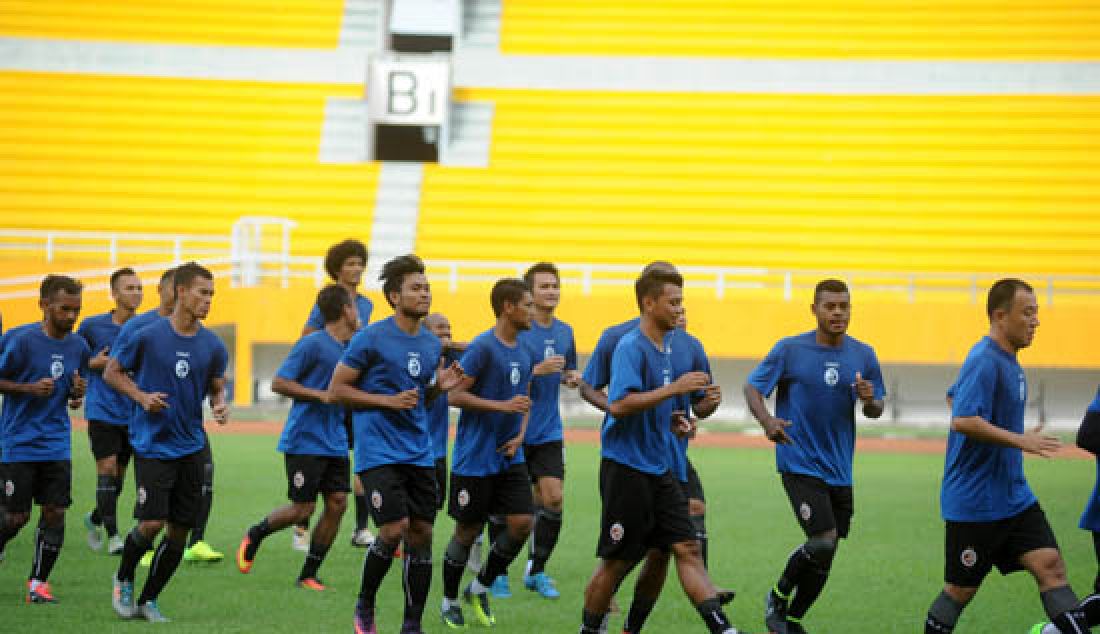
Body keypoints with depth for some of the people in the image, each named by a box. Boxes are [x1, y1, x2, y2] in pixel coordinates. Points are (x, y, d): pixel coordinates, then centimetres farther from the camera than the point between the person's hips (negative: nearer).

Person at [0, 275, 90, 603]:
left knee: (55, 512, -4)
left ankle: (38, 581, 8)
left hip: (57, 445, 4)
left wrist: (78, 393, -5)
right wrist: (30, 388, -19)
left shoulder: (78, 346, 5)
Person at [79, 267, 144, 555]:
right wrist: (93, 363, -10)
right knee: (107, 469, -12)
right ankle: (113, 536, -8)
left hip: (131, 413, 3)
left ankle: (95, 518, 34)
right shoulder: (92, 326, -2)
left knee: (118, 476, 9)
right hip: (102, 410, -3)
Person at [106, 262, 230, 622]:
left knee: (180, 531, 3)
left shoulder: (213, 346, 3)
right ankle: (124, 579, 15)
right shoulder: (148, 336, -8)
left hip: (191, 447, 4)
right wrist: (141, 397, -12)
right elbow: (112, 372, 3)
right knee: (151, 523, -14)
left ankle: (149, 599, 19)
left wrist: (221, 405, -7)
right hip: (152, 444, -4)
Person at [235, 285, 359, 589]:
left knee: (337, 503, -1)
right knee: (303, 508, -5)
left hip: (335, 443, 7)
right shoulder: (313, 344, -12)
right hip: (304, 441, -7)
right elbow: (279, 383, -13)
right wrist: (322, 395, -20)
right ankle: (254, 536, 23)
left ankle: (308, 575, 8)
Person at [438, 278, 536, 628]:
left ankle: (479, 588, 16)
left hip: (510, 458, 7)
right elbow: (456, 395, -17)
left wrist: (520, 435, 2)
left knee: (522, 523, -4)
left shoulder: (524, 351, 10)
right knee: (467, 531, 2)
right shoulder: (482, 347, -14)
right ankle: (449, 601, 20)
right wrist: (504, 406, -22)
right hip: (475, 458, -7)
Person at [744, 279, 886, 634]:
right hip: (800, 464, -5)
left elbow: (876, 410, 11)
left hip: (839, 469, 5)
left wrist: (869, 401, -14)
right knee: (823, 542, -18)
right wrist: (766, 420, -24)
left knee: (824, 554, 9)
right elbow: (752, 388, -3)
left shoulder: (863, 355, 4)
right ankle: (778, 597, 6)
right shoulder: (790, 349, -6)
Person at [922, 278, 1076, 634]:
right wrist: (1020, 441, -24)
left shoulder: (1007, 360, 12)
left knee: (1050, 565, -5)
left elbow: (956, 397, 26)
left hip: (1014, 496, 9)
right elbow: (963, 421, -29)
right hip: (974, 502, -9)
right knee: (960, 591, 3)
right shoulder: (985, 361, -18)